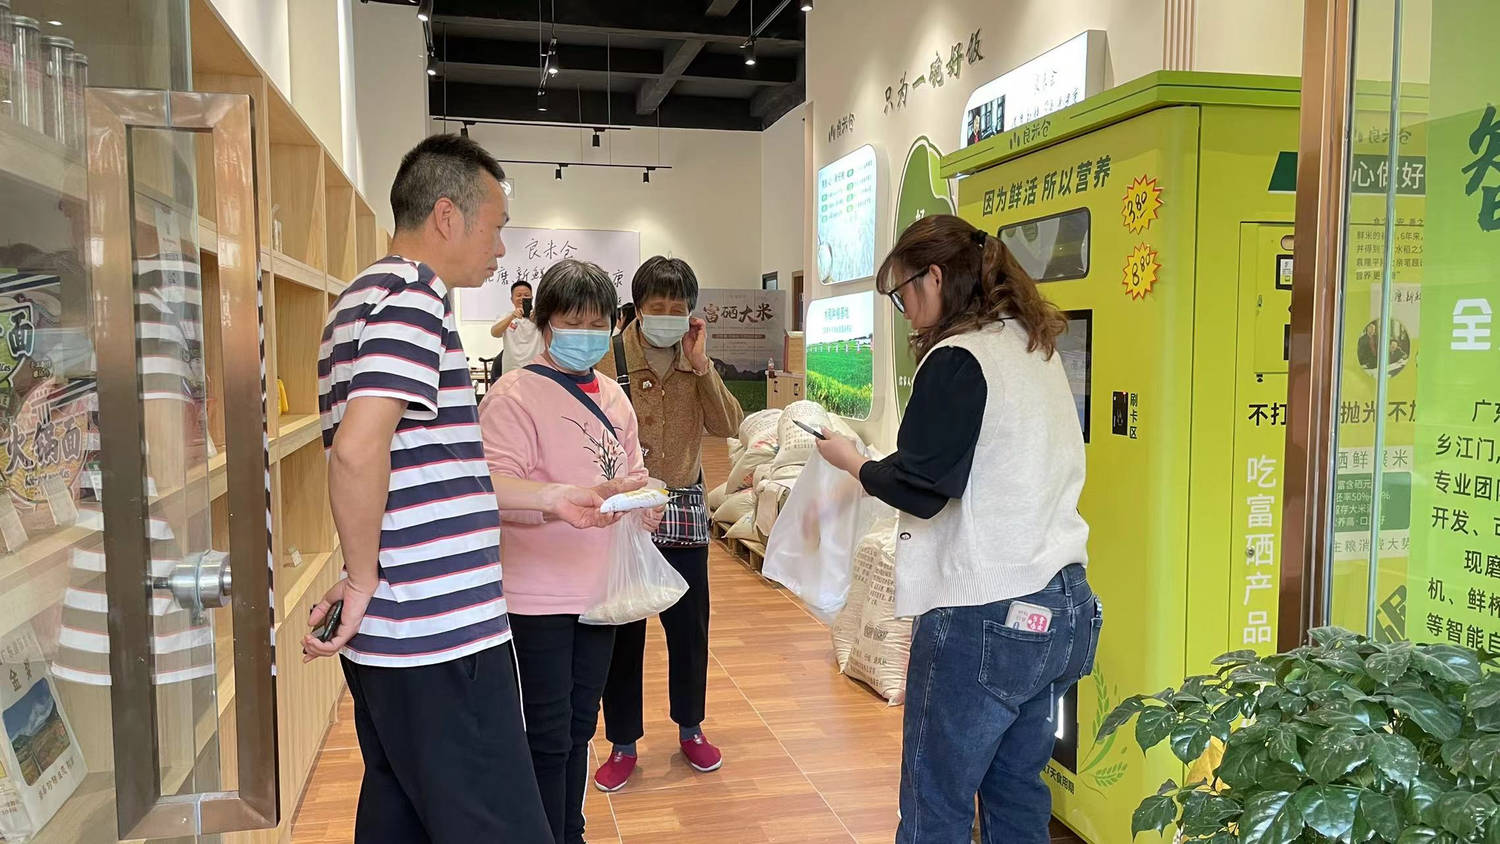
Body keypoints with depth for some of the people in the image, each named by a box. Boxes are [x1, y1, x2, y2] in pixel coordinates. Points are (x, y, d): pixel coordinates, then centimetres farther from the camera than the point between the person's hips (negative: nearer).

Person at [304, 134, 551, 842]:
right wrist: (363, 581, -14)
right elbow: (359, 448, -28)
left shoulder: (368, 294, 18)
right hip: (443, 636, -10)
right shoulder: (414, 292, -12)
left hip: (391, 639, 10)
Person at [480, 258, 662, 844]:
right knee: (547, 740, 2)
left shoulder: (612, 395, 10)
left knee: (578, 730, 19)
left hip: (598, 591, 7)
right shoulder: (515, 395, -12)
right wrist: (556, 498, -37)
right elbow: (492, 484, -22)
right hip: (538, 596, -7)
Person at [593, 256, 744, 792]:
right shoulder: (610, 359, -7)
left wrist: (700, 366, -14)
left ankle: (690, 728, 33)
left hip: (685, 511, 3)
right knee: (623, 631, 6)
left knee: (689, 627, 12)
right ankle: (623, 743, 22)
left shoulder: (696, 362, 5)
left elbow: (728, 427, -7)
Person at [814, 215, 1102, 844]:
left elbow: (918, 489, -14)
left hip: (984, 619, -9)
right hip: (1064, 608, 9)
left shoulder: (958, 360, -14)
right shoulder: (1037, 349, 12)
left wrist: (851, 461, 3)